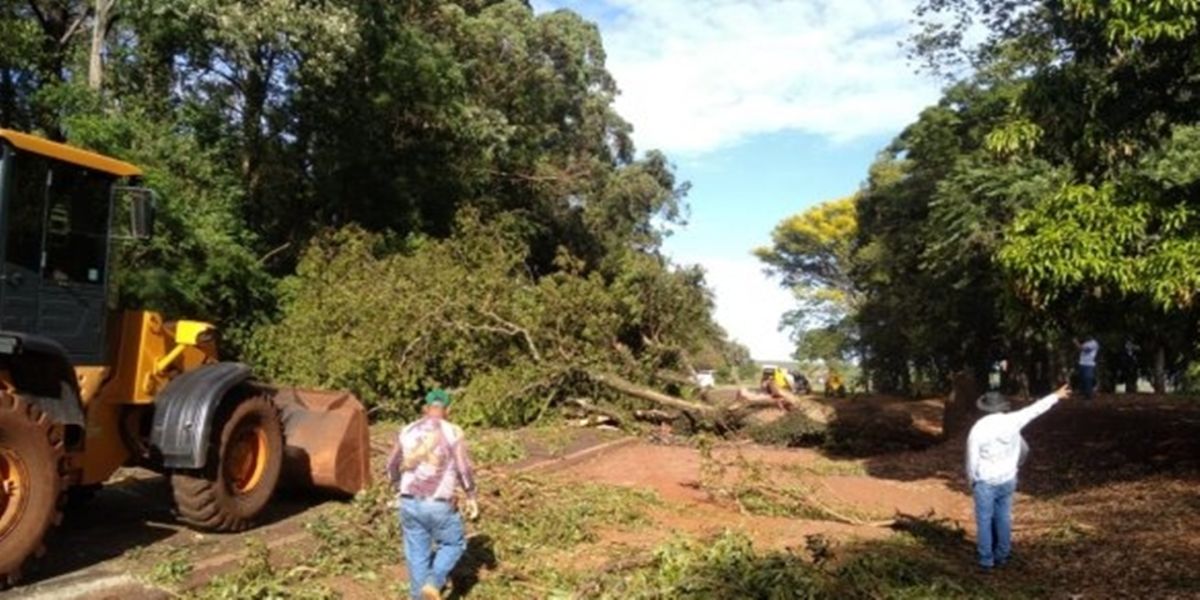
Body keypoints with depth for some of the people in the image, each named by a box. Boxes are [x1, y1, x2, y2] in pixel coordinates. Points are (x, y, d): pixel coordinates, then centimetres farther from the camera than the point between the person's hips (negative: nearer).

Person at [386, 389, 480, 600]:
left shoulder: (407, 431, 4)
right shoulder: (452, 432, -10)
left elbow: (392, 467, 14)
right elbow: (464, 469, -10)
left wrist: (400, 490, 31)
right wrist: (471, 498, 3)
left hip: (410, 503, 4)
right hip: (439, 505, -4)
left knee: (417, 553, 16)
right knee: (454, 544, 17)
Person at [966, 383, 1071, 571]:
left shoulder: (978, 429, -17)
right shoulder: (1012, 421, -8)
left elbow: (972, 460, -12)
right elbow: (1035, 409, 9)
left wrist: (971, 481, 4)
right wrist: (1056, 396, 24)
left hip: (985, 482, -4)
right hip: (1007, 480, 4)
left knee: (984, 520, 5)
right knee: (1004, 518, 15)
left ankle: (986, 560, 9)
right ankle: (1002, 555, 25)